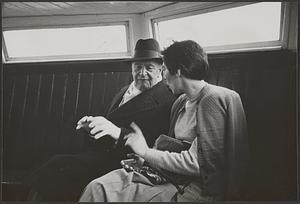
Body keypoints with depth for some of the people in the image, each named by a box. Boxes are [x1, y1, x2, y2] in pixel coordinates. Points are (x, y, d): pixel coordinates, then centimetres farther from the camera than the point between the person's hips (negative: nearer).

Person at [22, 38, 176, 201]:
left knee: (60, 165, -23)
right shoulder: (125, 91, 20)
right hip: (99, 151, 7)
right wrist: (93, 125, 1)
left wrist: (117, 132, -30)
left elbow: (151, 145, -17)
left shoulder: (164, 100, -6)